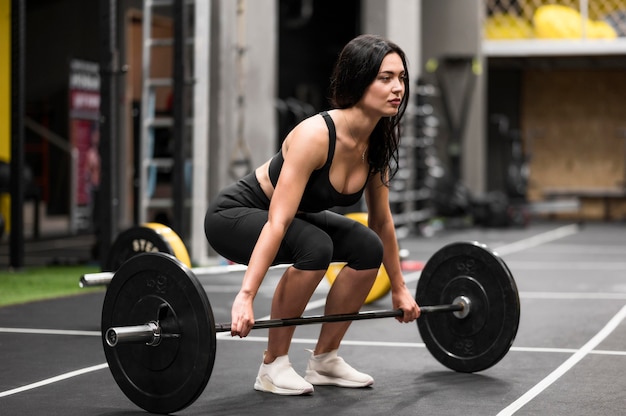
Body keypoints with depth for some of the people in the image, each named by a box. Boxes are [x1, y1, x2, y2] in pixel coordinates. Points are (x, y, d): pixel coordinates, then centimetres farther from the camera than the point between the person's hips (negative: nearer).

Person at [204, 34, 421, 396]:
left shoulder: (377, 143, -9)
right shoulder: (315, 135, -32)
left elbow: (382, 221, 4)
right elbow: (277, 222, -38)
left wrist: (399, 288, 10)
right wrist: (246, 297, -43)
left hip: (298, 215, 8)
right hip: (234, 215, -8)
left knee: (368, 247, -11)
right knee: (315, 246, -33)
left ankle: (324, 359, 4)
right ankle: (273, 365, -16)